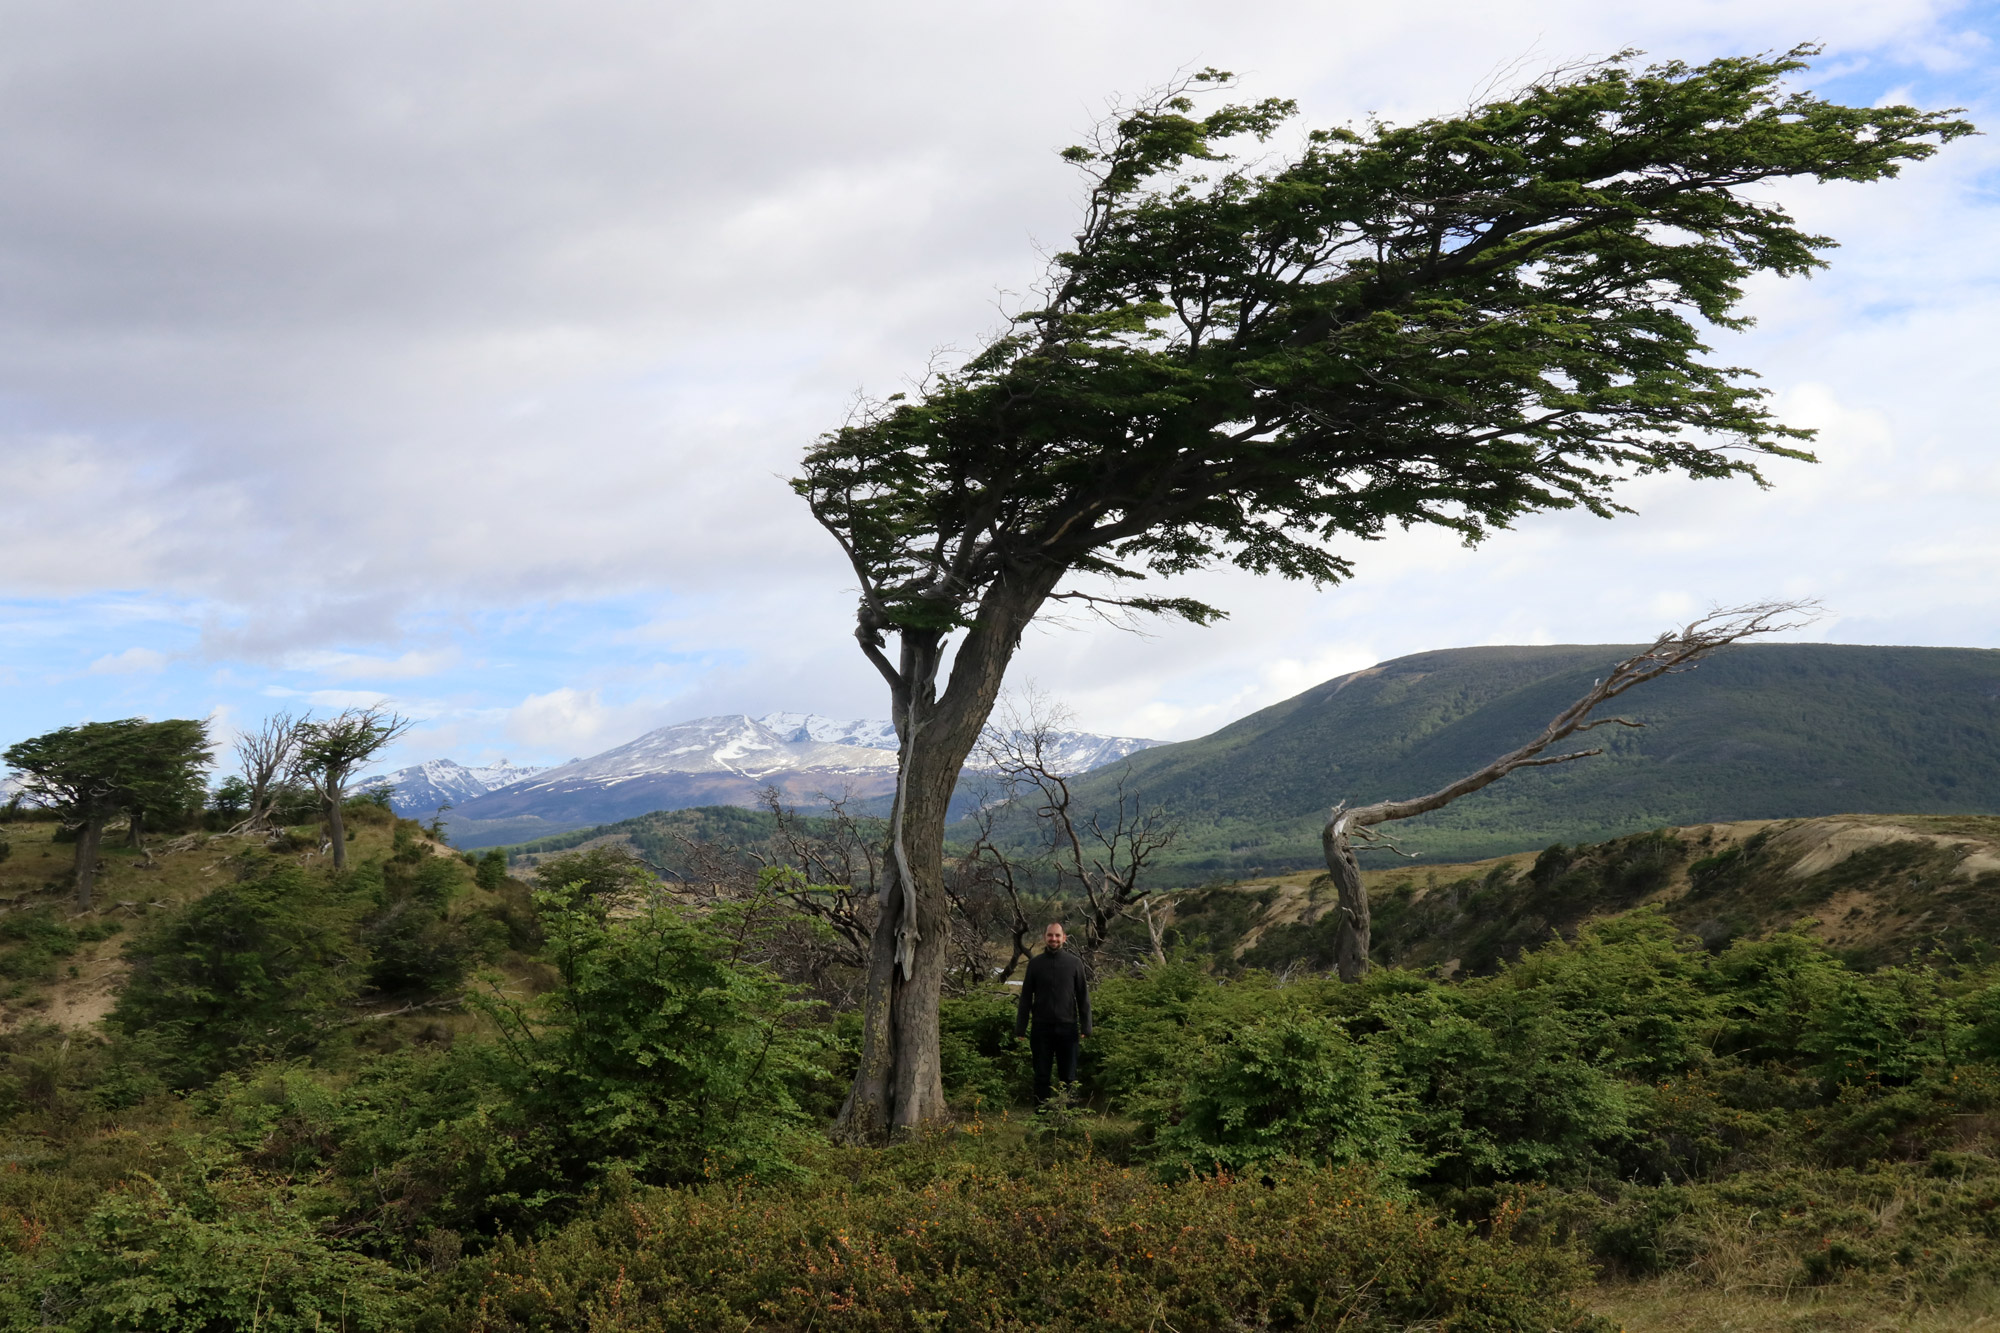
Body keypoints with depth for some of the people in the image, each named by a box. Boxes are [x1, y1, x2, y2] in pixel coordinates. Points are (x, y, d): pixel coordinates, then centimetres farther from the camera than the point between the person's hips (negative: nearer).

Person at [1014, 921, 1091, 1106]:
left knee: (1068, 1077, 5)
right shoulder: (1035, 963, 3)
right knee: (1042, 1076, 5)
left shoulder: (1075, 963, 2)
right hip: (1042, 1028, 0)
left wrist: (1085, 1028, -3)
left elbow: (1083, 997, 3)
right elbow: (1025, 998, 5)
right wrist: (1019, 1029, 0)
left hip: (1067, 1028, 0)